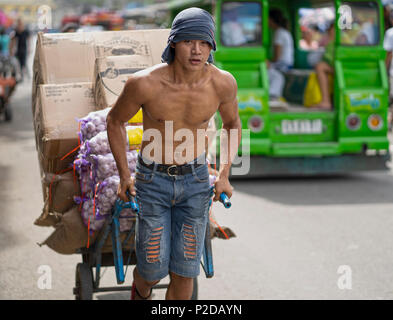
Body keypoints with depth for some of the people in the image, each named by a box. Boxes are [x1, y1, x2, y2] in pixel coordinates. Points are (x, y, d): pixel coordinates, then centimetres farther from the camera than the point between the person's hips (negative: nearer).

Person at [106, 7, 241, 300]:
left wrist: (224, 176, -2)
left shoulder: (223, 83, -17)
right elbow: (115, 121, -3)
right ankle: (141, 292, 39)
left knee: (184, 272, 2)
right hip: (153, 180, -1)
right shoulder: (144, 83, -24)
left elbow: (233, 123, 5)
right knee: (153, 270, 1)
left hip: (195, 180, 2)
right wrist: (124, 175, -5)